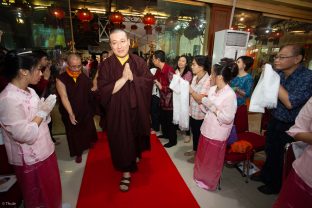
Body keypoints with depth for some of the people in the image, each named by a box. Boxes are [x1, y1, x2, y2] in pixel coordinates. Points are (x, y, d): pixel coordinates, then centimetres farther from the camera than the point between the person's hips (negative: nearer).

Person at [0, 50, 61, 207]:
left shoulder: (30, 91, 2)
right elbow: (25, 135, -27)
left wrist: (46, 110, -8)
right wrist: (43, 112, -19)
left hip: (44, 151, 7)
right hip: (30, 159, -7)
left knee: (50, 190, 27)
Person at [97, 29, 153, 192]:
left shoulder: (139, 62, -3)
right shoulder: (106, 65, -9)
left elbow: (149, 82, -10)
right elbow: (104, 91, -18)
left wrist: (132, 77, -22)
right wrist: (123, 78, -24)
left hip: (137, 109, 2)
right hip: (117, 112, -2)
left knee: (135, 137, 22)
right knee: (122, 141, 9)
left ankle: (136, 155, 53)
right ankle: (126, 171, 29)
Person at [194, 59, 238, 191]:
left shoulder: (230, 95, -22)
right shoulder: (212, 89, 0)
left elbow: (228, 119, -23)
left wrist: (214, 108, -23)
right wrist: (203, 102, -8)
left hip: (217, 134, -7)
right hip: (206, 129, 7)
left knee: (212, 160, 15)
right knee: (202, 155, 24)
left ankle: (209, 182, 40)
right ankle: (201, 175, 49)